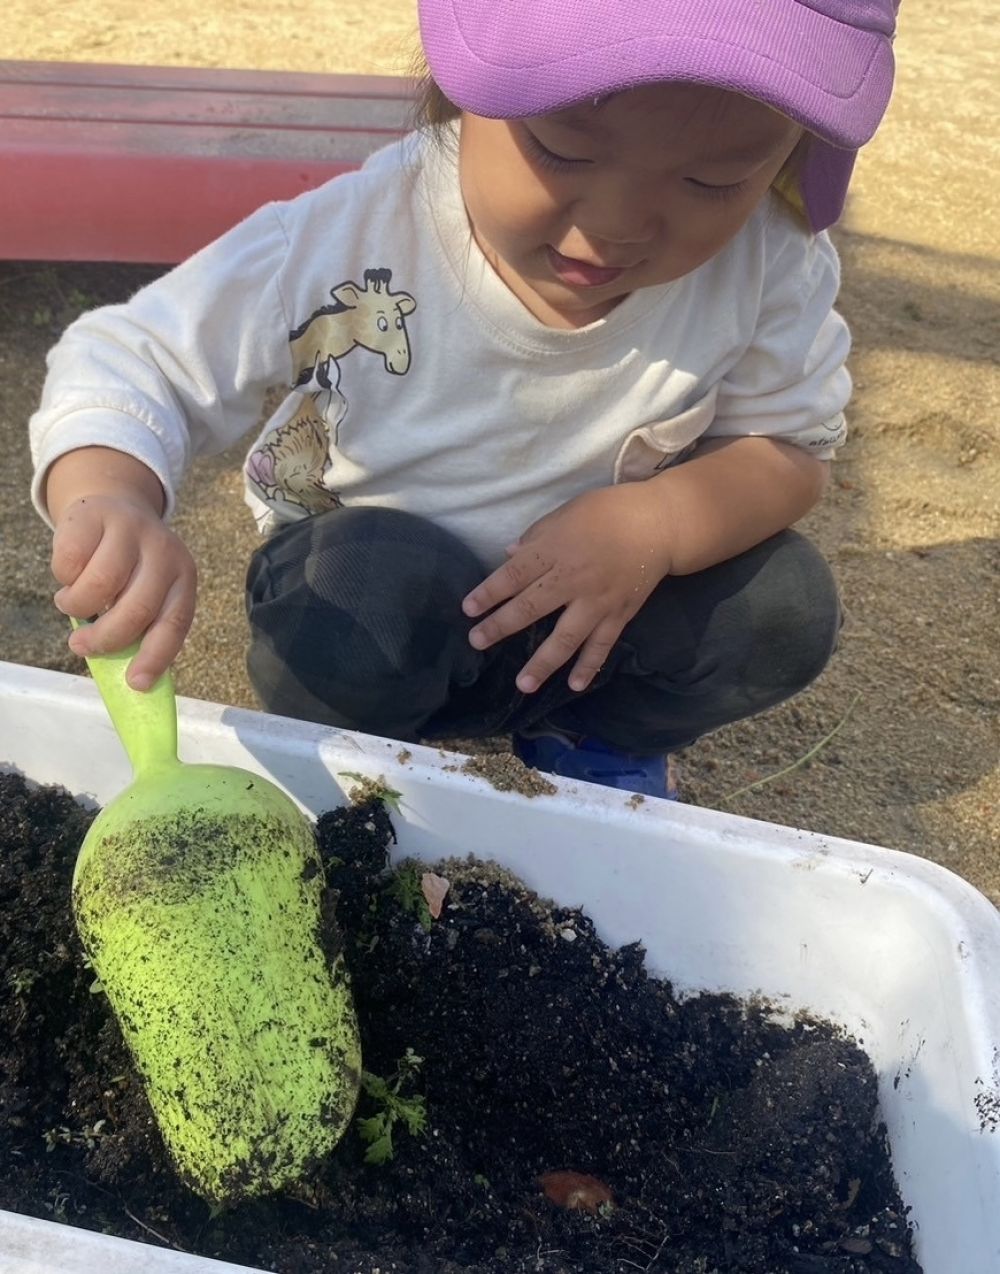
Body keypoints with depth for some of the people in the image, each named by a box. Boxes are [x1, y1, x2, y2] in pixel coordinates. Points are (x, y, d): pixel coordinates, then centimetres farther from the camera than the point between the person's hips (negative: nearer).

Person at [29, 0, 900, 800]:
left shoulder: (769, 266, -22)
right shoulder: (347, 241, -28)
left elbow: (792, 445, -9)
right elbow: (129, 364, -23)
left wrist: (659, 523, -31)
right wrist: (108, 500, -47)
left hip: (592, 604, 3)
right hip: (370, 601, -2)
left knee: (783, 606, -19)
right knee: (372, 584, -35)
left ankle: (596, 739, 11)